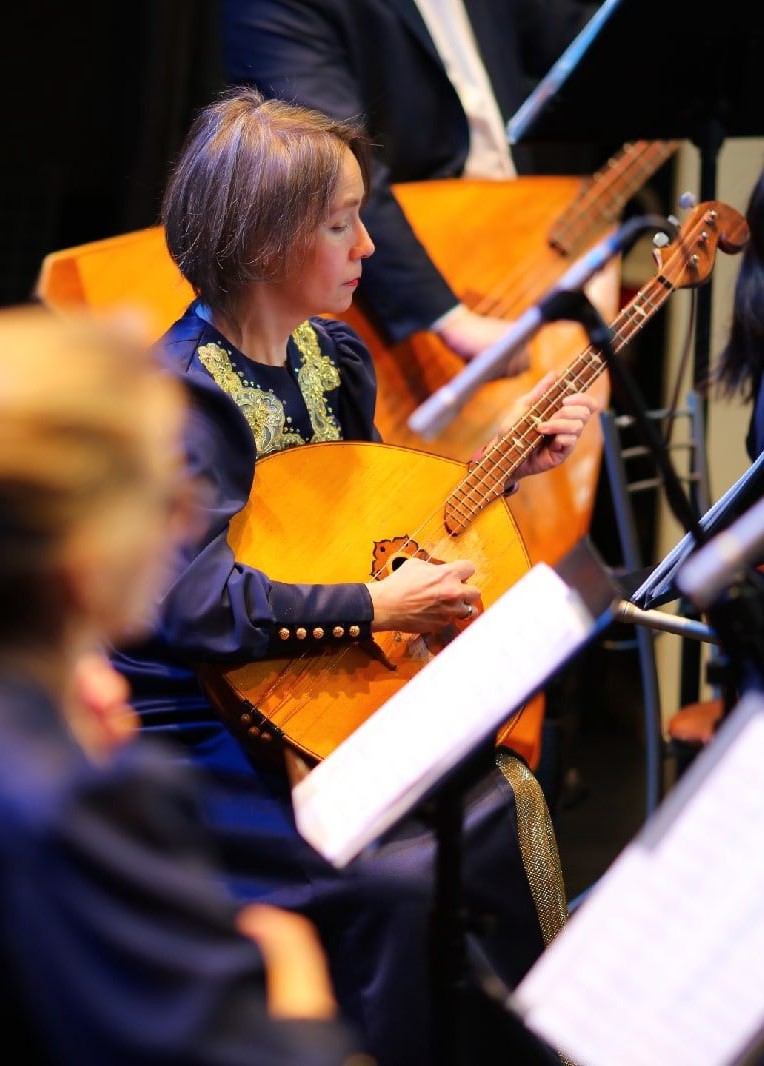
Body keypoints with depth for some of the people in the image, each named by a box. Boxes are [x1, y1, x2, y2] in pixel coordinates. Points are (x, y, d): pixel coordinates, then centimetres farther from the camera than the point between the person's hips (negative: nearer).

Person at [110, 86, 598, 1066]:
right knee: (398, 883, -23)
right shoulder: (186, 392, -21)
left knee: (502, 805, -5)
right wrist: (374, 608, -26)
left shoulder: (330, 355, 6)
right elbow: (199, 601, -31)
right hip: (193, 723, -8)